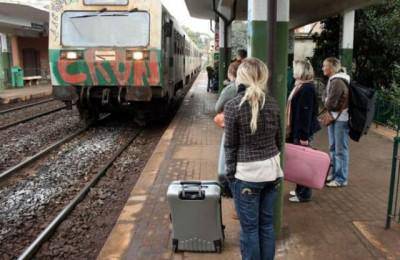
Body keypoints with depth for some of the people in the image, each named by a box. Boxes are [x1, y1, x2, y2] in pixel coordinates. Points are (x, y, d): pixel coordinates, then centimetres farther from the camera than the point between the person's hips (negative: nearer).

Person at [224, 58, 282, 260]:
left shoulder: (232, 106, -13)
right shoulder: (272, 104, 1)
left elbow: (230, 146, -10)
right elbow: (278, 139, 9)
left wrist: (230, 173, 1)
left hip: (247, 174, -5)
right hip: (271, 170, 5)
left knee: (249, 227, 7)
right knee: (267, 223, 17)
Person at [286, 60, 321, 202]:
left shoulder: (307, 88, -18)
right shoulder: (300, 86, 12)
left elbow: (306, 113, -22)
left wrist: (304, 136, -23)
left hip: (302, 131, -10)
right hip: (296, 129, 10)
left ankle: (304, 194, 11)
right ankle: (300, 189, 29)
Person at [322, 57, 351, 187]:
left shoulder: (337, 81, -20)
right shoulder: (333, 80, 10)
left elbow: (330, 103, -21)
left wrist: (326, 103, -1)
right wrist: (327, 103, -5)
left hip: (341, 118, -10)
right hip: (333, 117, 10)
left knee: (340, 149, 0)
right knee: (333, 148, 17)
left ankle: (342, 179, 10)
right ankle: (335, 173, 29)